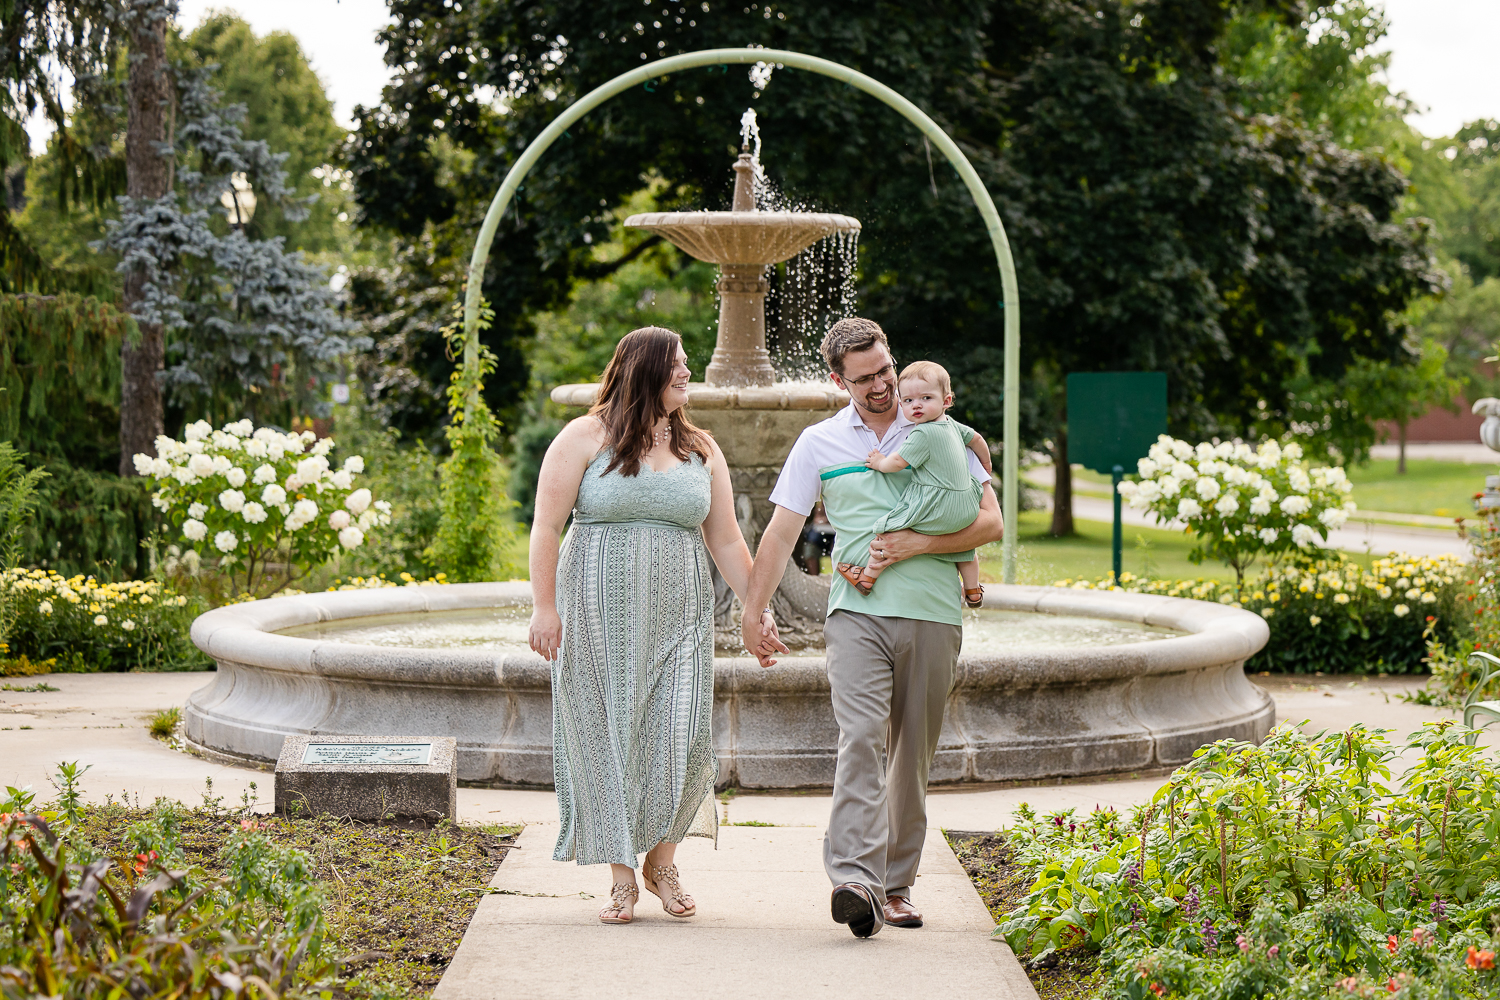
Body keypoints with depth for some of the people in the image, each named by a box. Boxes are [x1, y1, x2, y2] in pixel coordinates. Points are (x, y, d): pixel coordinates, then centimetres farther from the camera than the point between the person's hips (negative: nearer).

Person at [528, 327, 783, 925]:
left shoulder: (700, 451, 12)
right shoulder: (585, 438, -1)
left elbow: (726, 542, 13)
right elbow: (547, 526, -4)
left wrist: (757, 607, 7)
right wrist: (545, 607, -11)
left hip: (677, 620, 3)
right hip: (599, 617, -3)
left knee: (682, 736, -8)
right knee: (609, 736, -1)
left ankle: (662, 861, 11)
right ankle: (621, 873, 7)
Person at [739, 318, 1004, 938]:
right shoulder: (820, 443, 10)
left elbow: (990, 522, 4)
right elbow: (781, 534, 11)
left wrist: (919, 544, -9)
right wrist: (752, 613, 6)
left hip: (933, 615, 1)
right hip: (858, 613, -1)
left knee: (913, 754, 5)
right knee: (861, 738, -19)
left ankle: (895, 885, 15)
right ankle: (855, 881, -30)